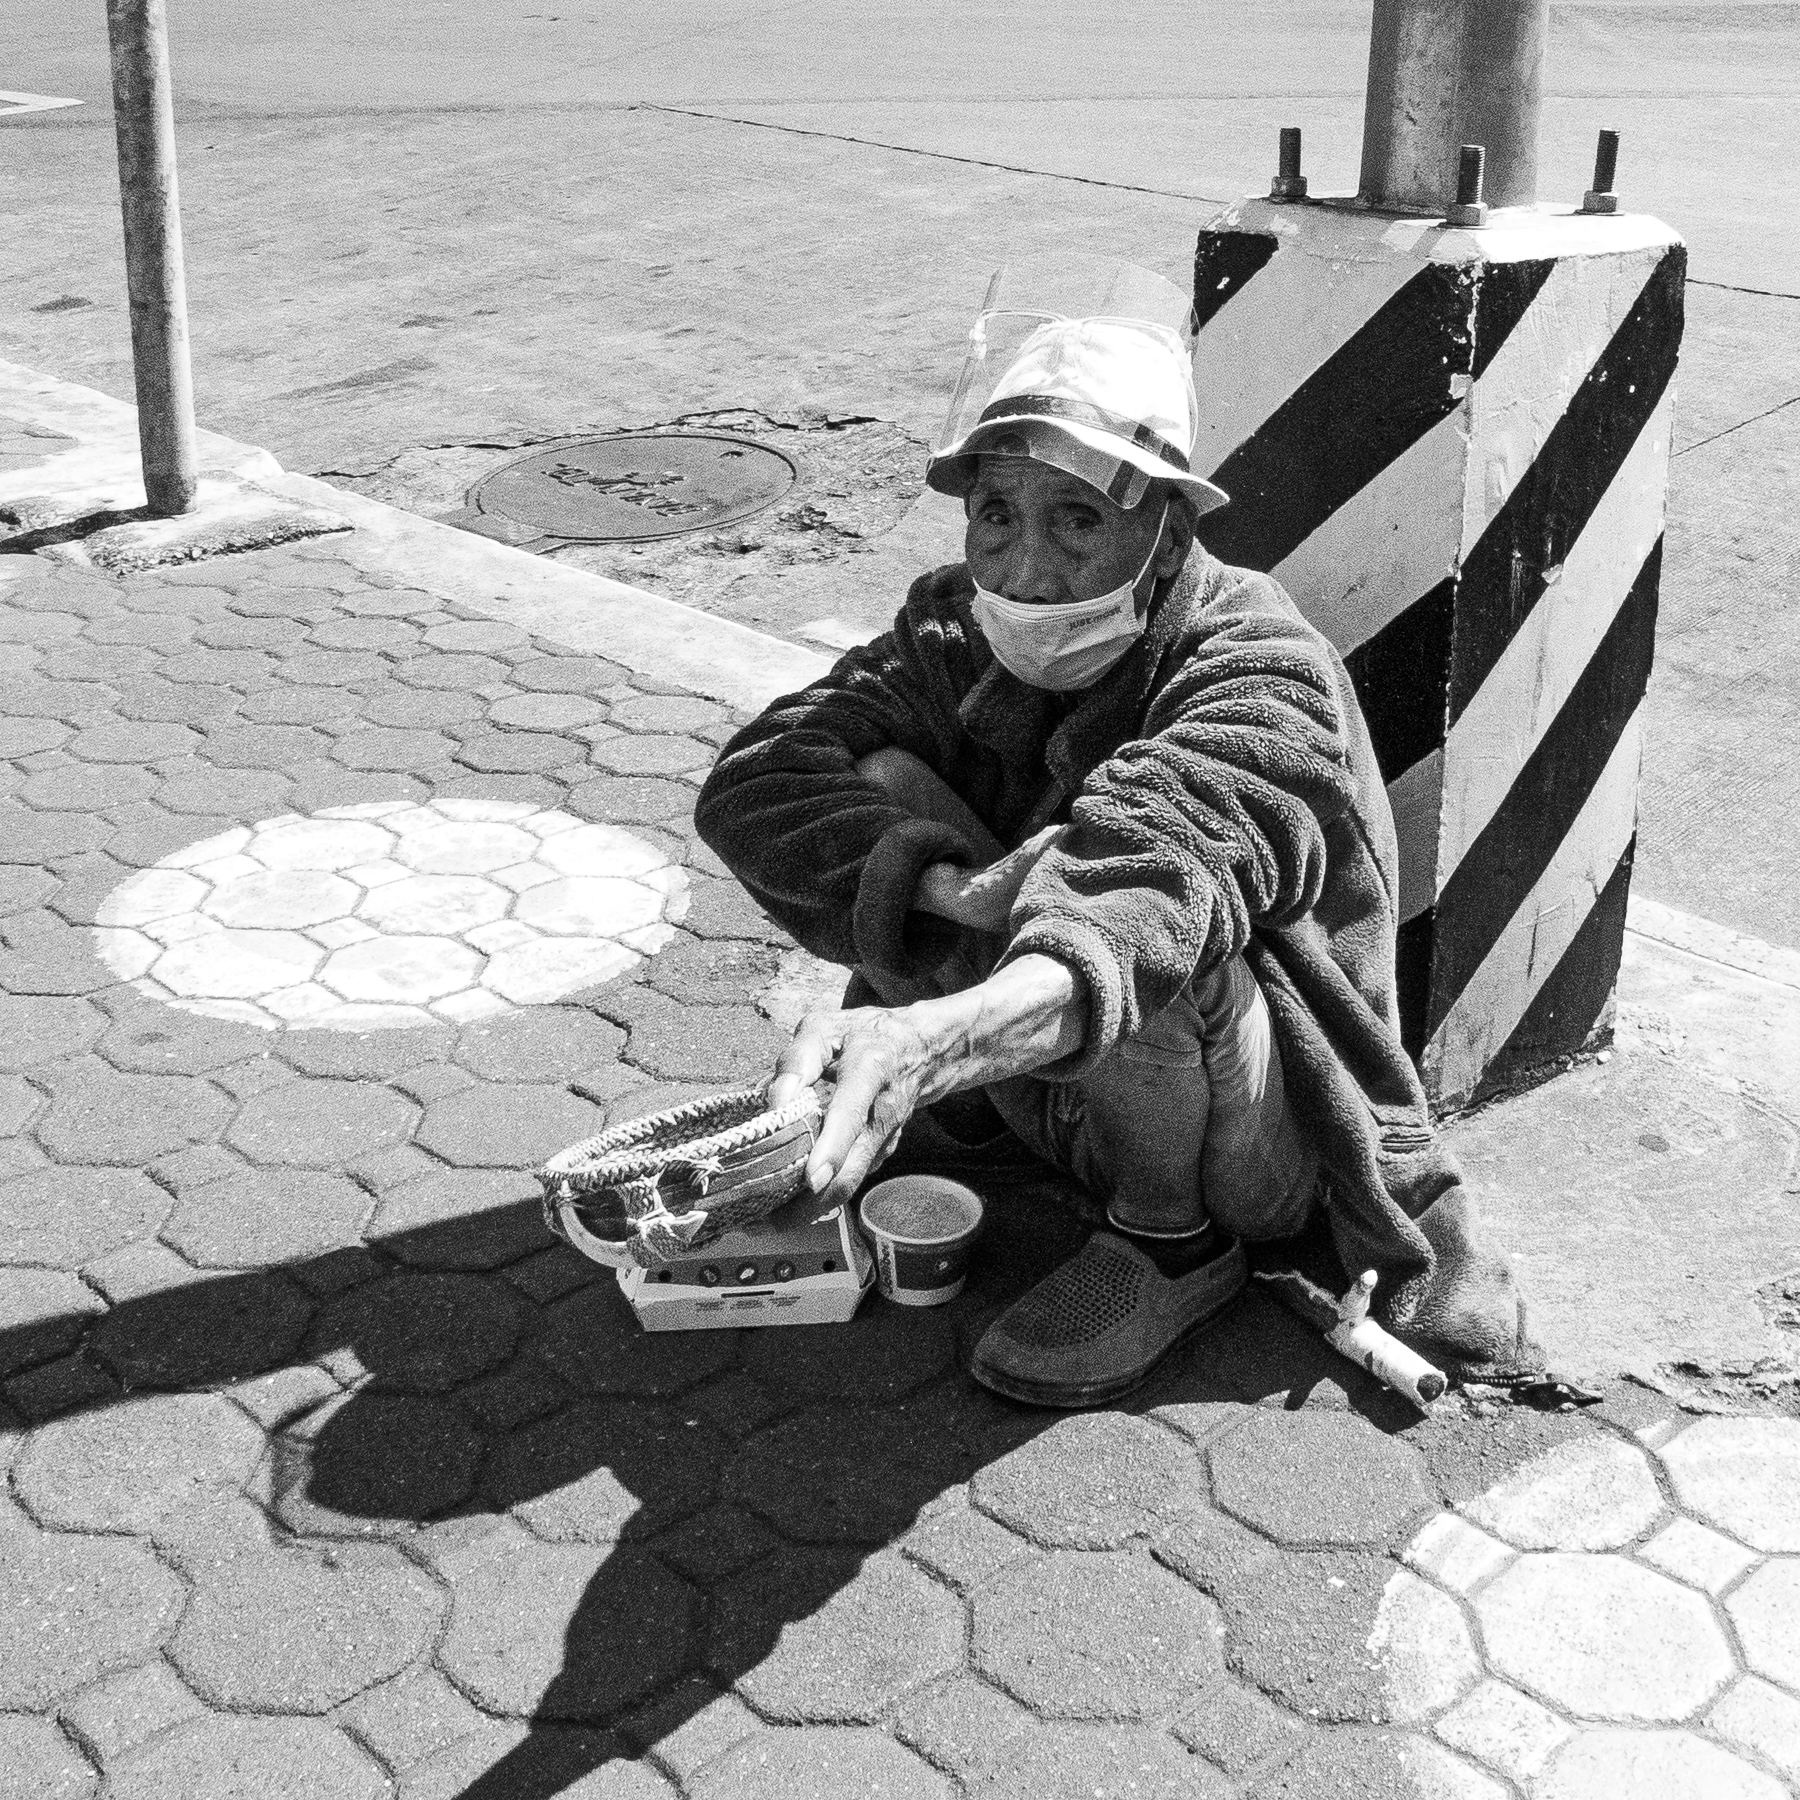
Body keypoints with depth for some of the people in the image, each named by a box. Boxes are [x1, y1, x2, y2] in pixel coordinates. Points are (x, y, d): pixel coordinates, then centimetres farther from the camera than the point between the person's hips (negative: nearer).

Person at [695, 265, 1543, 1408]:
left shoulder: (1263, 672, -26)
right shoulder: (959, 637, -8)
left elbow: (1154, 880, -47)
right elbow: (755, 781, -21)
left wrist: (928, 1039, -65)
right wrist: (958, 890, -38)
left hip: (1283, 1153, -4)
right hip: (1075, 1101, 4)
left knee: (1134, 922, -36)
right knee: (885, 780, -12)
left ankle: (1180, 1244, -10)